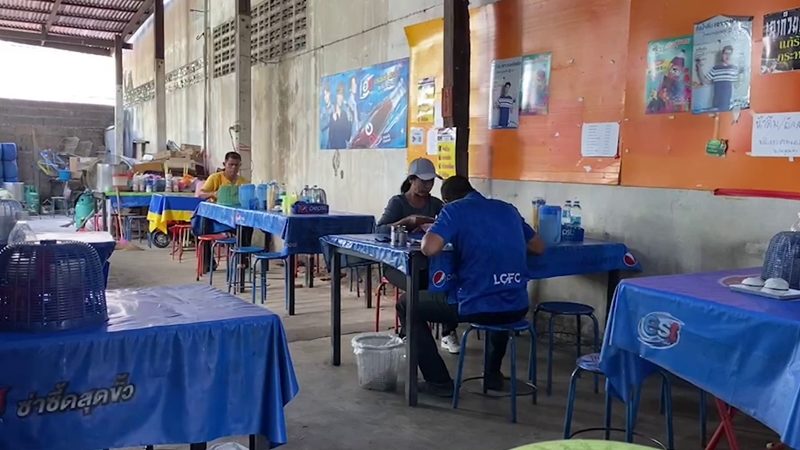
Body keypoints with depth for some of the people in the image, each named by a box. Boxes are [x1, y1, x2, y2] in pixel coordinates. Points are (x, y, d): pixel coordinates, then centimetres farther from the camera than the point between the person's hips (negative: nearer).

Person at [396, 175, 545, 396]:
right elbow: (539, 247, 22)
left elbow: (429, 248, -16)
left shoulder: (454, 209, -1)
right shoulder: (508, 208, 15)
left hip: (476, 307, -6)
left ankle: (439, 381, 14)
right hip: (517, 308, 6)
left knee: (406, 305, 16)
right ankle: (493, 374, 43)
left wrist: (432, 231, 7)